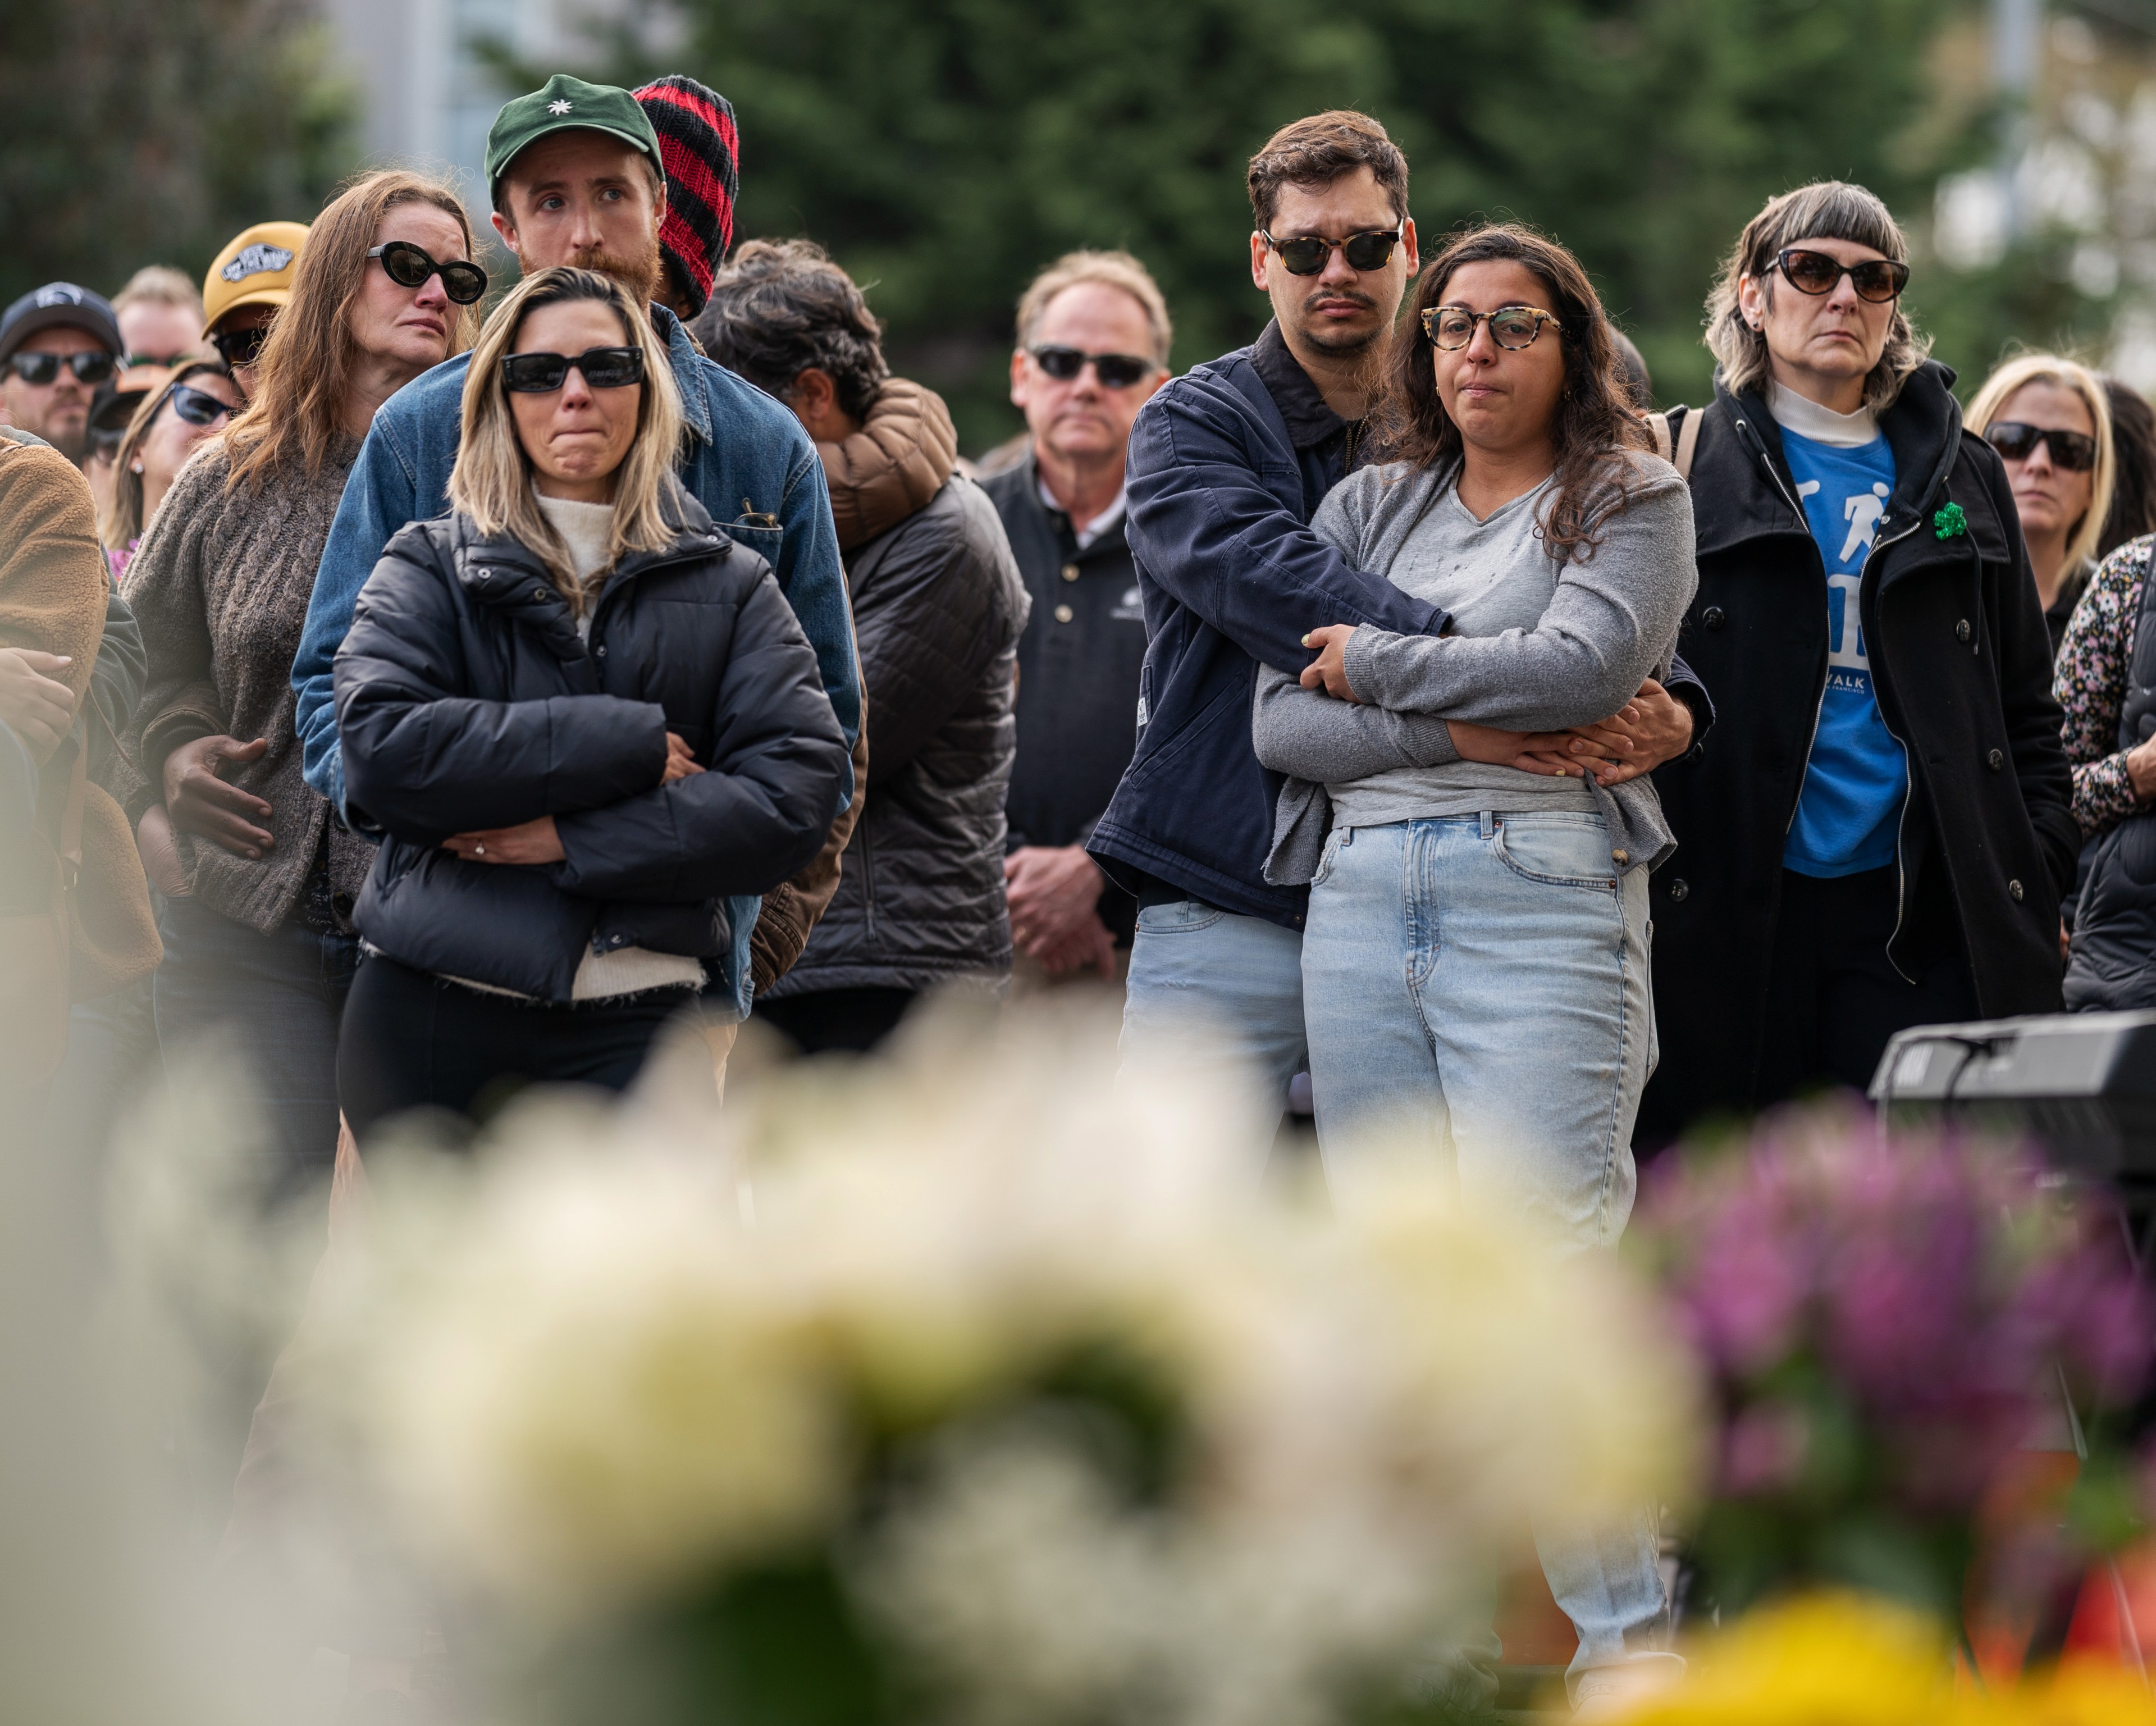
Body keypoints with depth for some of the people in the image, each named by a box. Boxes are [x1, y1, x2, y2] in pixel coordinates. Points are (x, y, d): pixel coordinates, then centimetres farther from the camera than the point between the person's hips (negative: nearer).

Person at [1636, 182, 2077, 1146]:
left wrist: (2040, 880, 7)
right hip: (1729, 912, -1)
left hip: (1919, 919, 2)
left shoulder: (1961, 478, 16)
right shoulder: (1681, 464, 9)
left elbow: (2026, 704, 17)